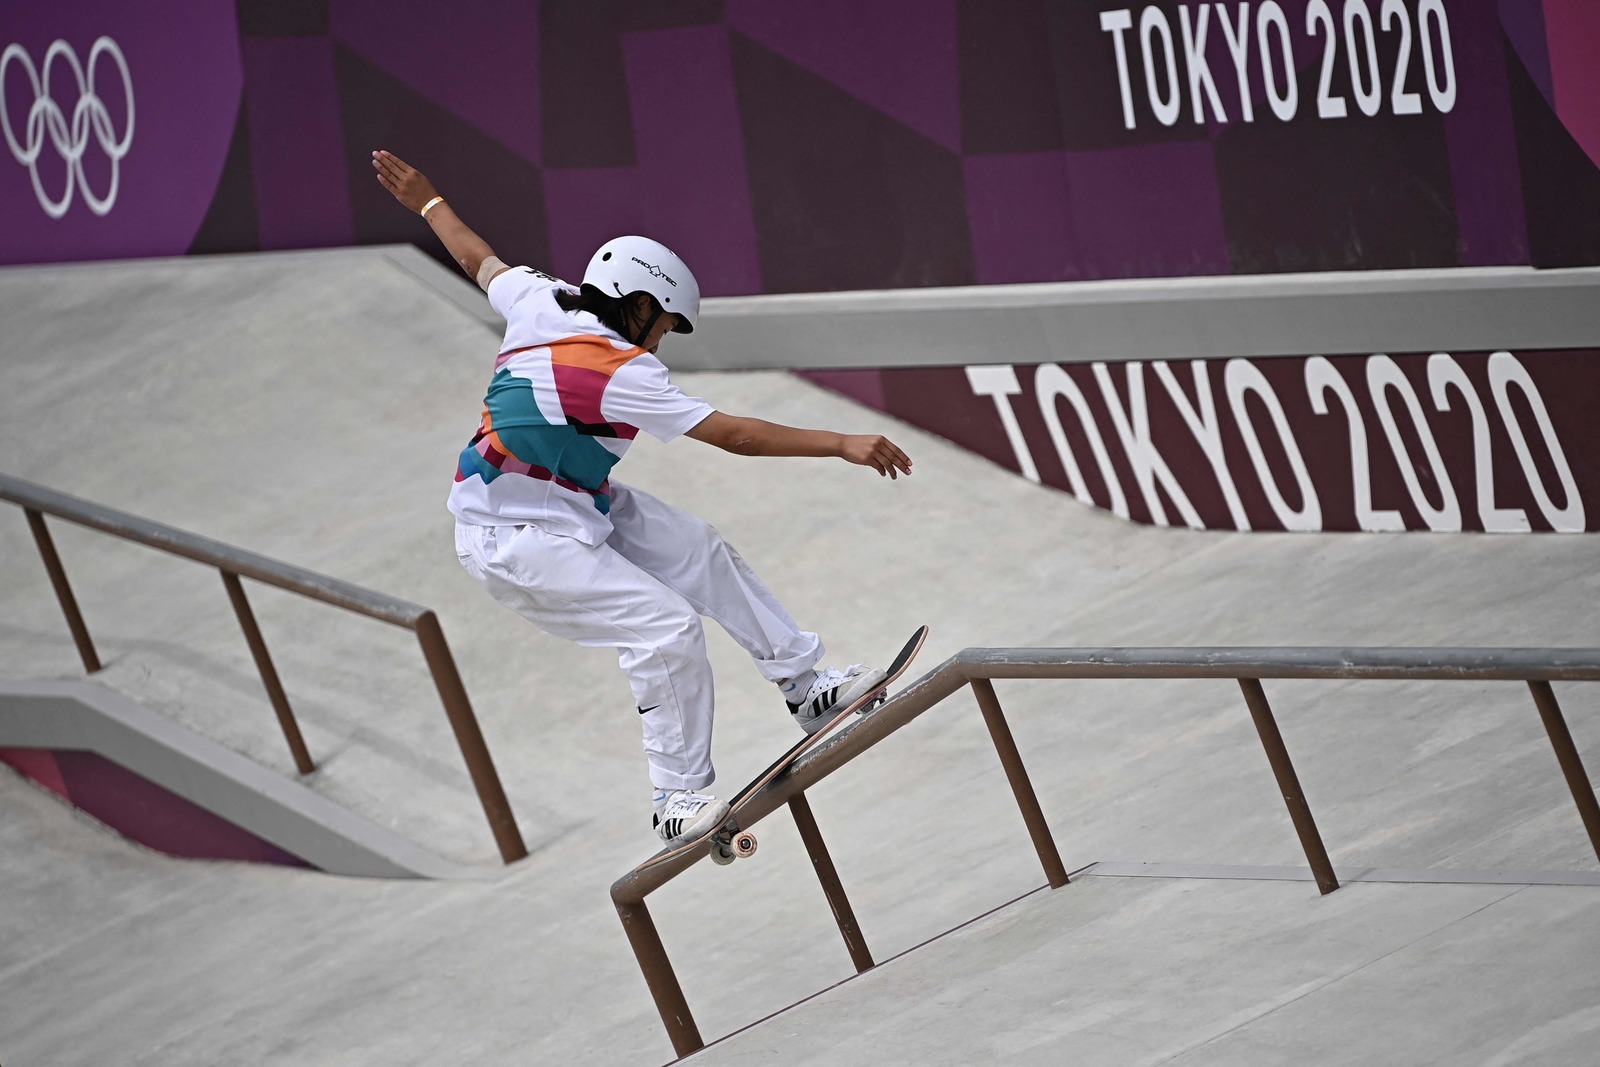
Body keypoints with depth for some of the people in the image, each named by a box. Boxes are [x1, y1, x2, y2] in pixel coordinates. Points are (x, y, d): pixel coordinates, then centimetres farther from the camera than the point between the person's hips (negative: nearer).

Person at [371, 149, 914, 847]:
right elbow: (732, 435, -27)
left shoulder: (540, 303, -3)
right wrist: (843, 445, -26)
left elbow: (478, 260, 17)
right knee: (667, 630, -18)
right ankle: (677, 800, -8)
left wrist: (429, 202, 37)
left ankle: (807, 689, 17)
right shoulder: (620, 374, -26)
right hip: (518, 545, -10)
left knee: (699, 552, 10)